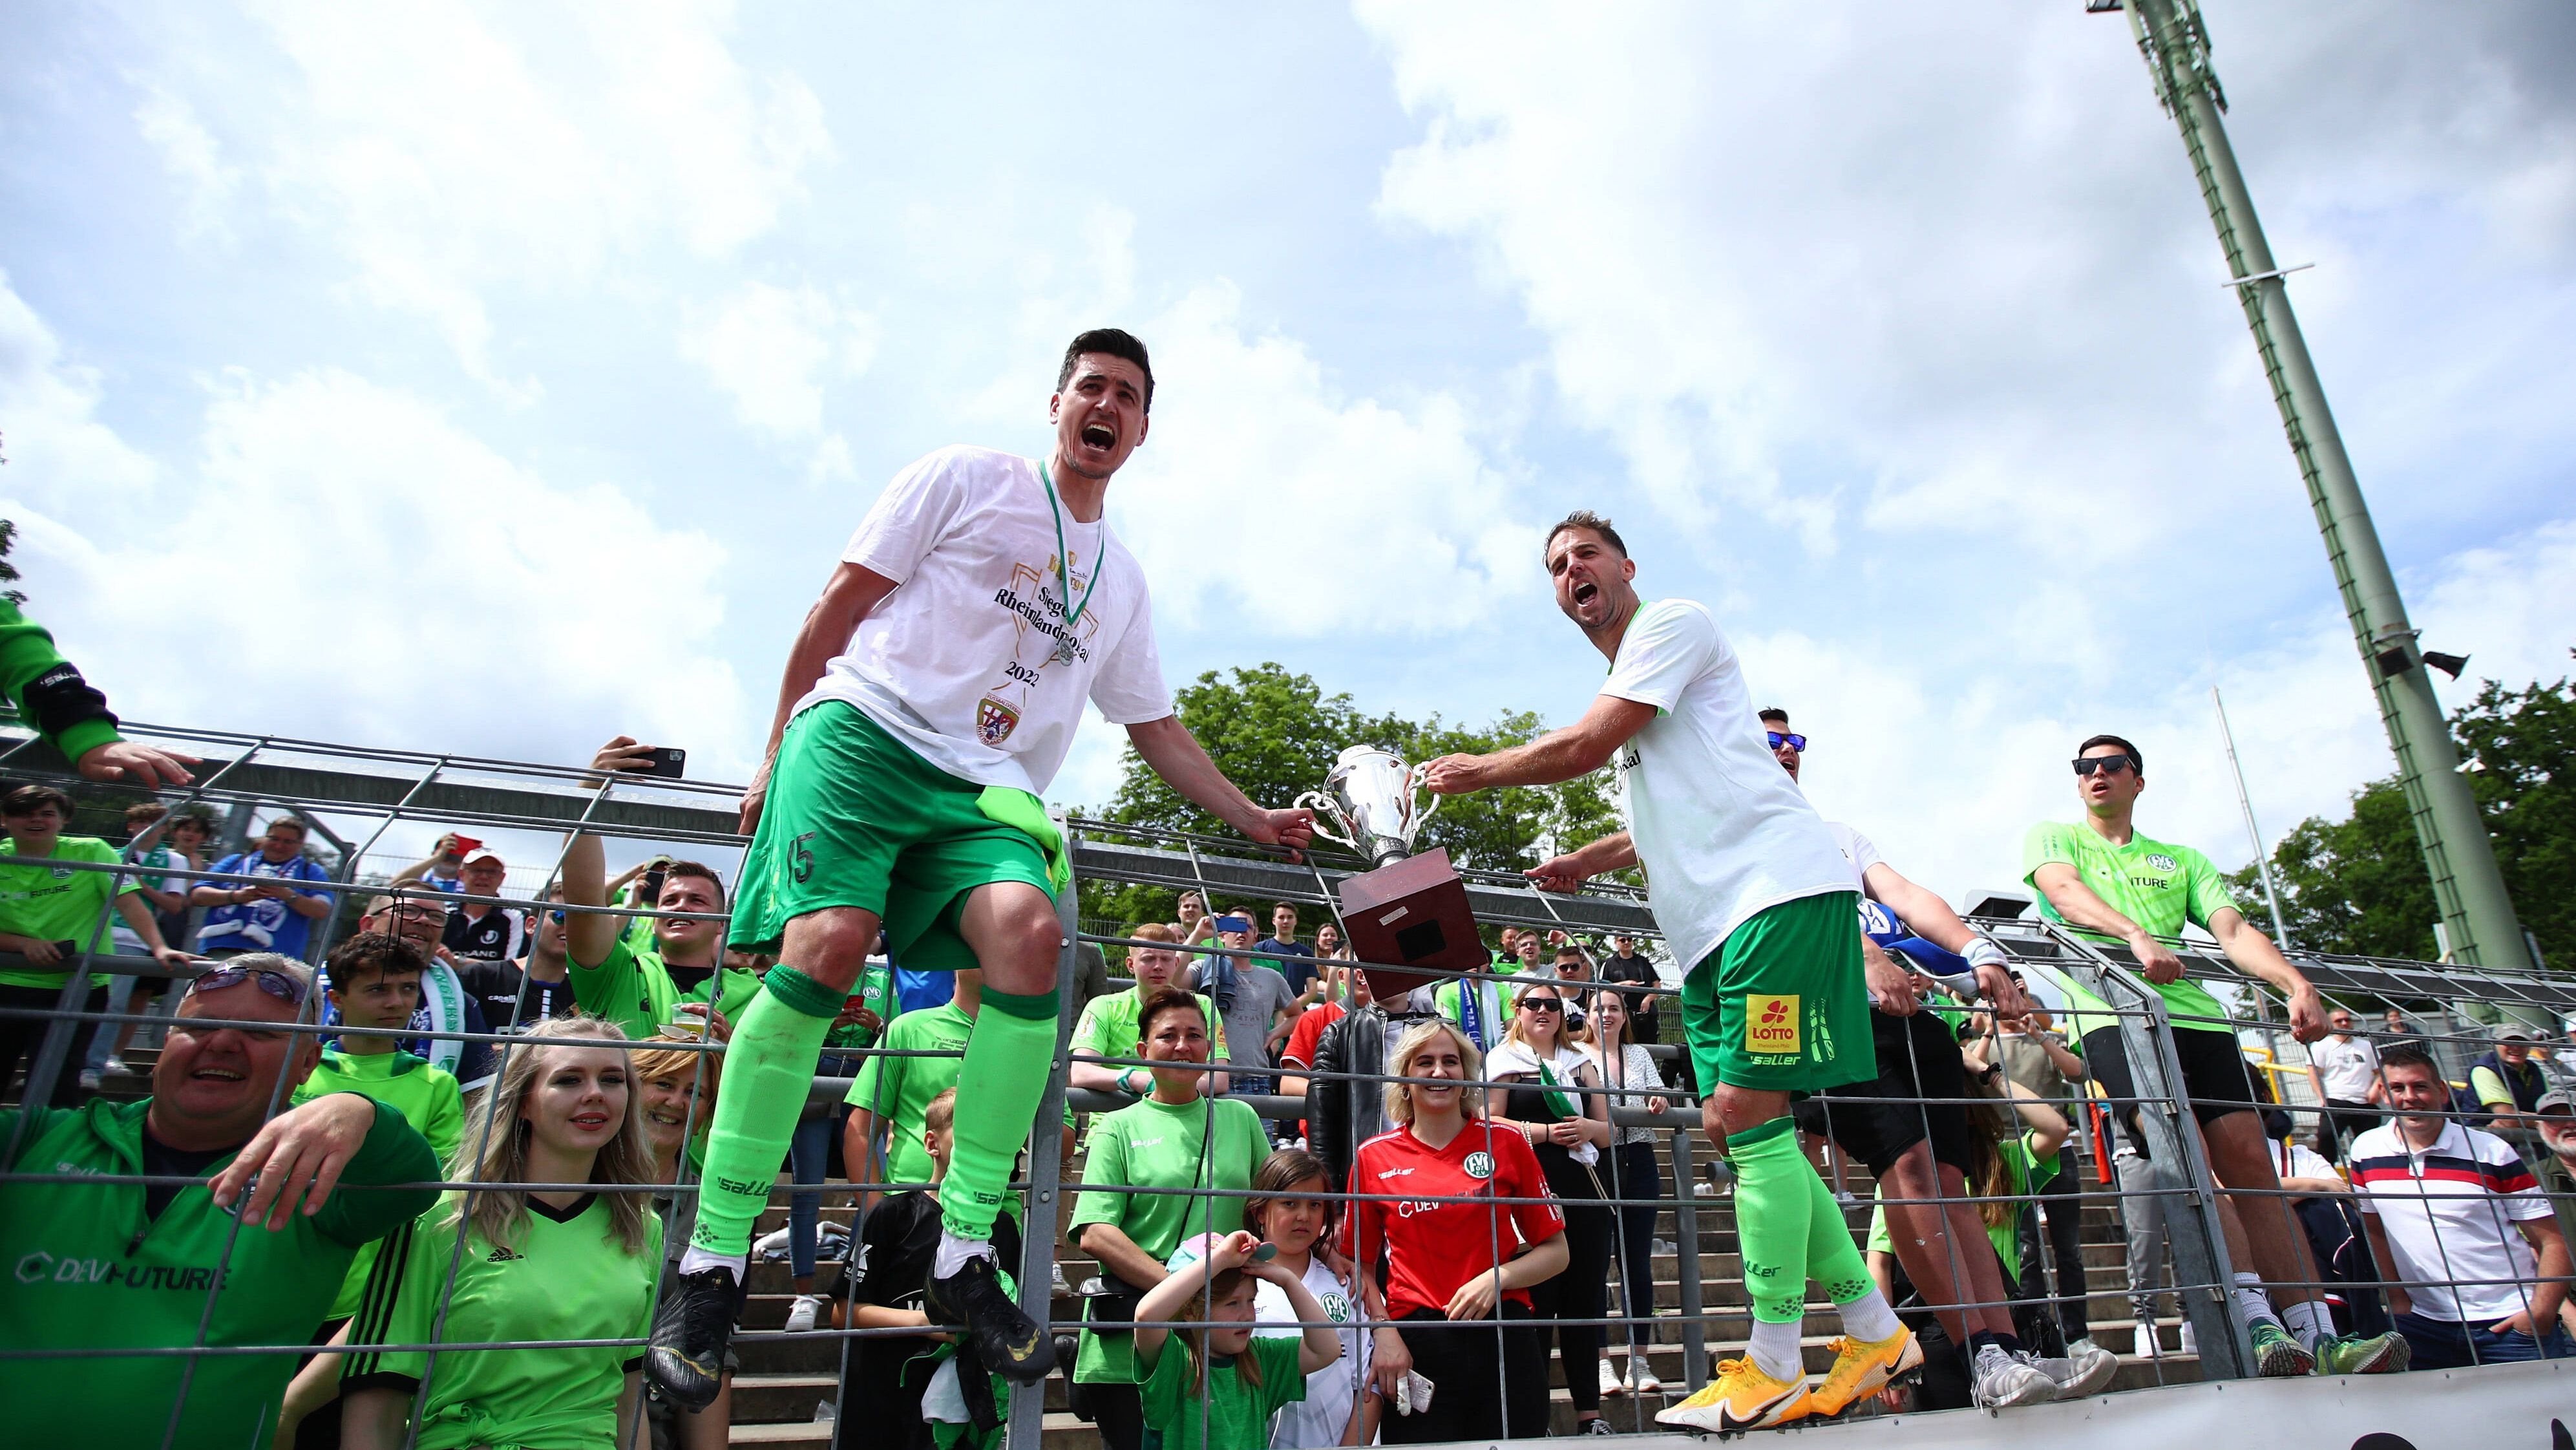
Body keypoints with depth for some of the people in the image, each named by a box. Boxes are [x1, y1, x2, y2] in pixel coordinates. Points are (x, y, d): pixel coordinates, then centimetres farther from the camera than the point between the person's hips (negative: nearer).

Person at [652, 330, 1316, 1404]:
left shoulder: (1121, 580, 23)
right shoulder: (966, 478, 10)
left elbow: (1158, 730, 27)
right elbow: (842, 603, 5)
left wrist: (1253, 821, 22)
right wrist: (776, 752, 0)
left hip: (986, 791, 3)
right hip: (864, 727, -3)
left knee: (1031, 931, -27)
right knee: (829, 942, -27)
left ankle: (964, 1258, -18)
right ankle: (712, 1262, -10)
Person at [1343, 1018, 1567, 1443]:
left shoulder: (1506, 1144, 1)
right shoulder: (1374, 1157, 1)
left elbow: (1555, 1251, 5)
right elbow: (1359, 1263, 7)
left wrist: (1498, 1276, -11)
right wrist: (1382, 1330, -7)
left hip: (1503, 1340, 0)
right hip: (1414, 1347, 0)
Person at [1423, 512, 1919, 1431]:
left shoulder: (1673, 622, 1)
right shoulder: (1622, 689, 28)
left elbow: (1586, 747, -10)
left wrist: (1469, 772, 2)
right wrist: (1588, 862, 24)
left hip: (1778, 888, -10)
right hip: (1712, 925, 10)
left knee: (1744, 1118, -12)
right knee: (1737, 1127, 7)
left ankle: (1773, 1372, -2)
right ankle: (1875, 1333, 20)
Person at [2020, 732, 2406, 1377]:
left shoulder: (2182, 859, 27)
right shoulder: (2053, 838, 16)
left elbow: (2233, 929, 11)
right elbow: (2065, 894, -6)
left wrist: (2297, 985, -9)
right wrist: (2138, 937, -26)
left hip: (2194, 1010, 4)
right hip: (2113, 1011, -4)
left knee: (2250, 1160, -6)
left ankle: (2317, 1337, -7)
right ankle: (2257, 1323, -26)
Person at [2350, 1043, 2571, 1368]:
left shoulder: (2493, 1153, -2)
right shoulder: (2366, 1151, 4)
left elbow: (2552, 1243, 0)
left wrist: (2541, 1313, -12)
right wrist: (2398, 1301, 4)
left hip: (2511, 1322, -1)